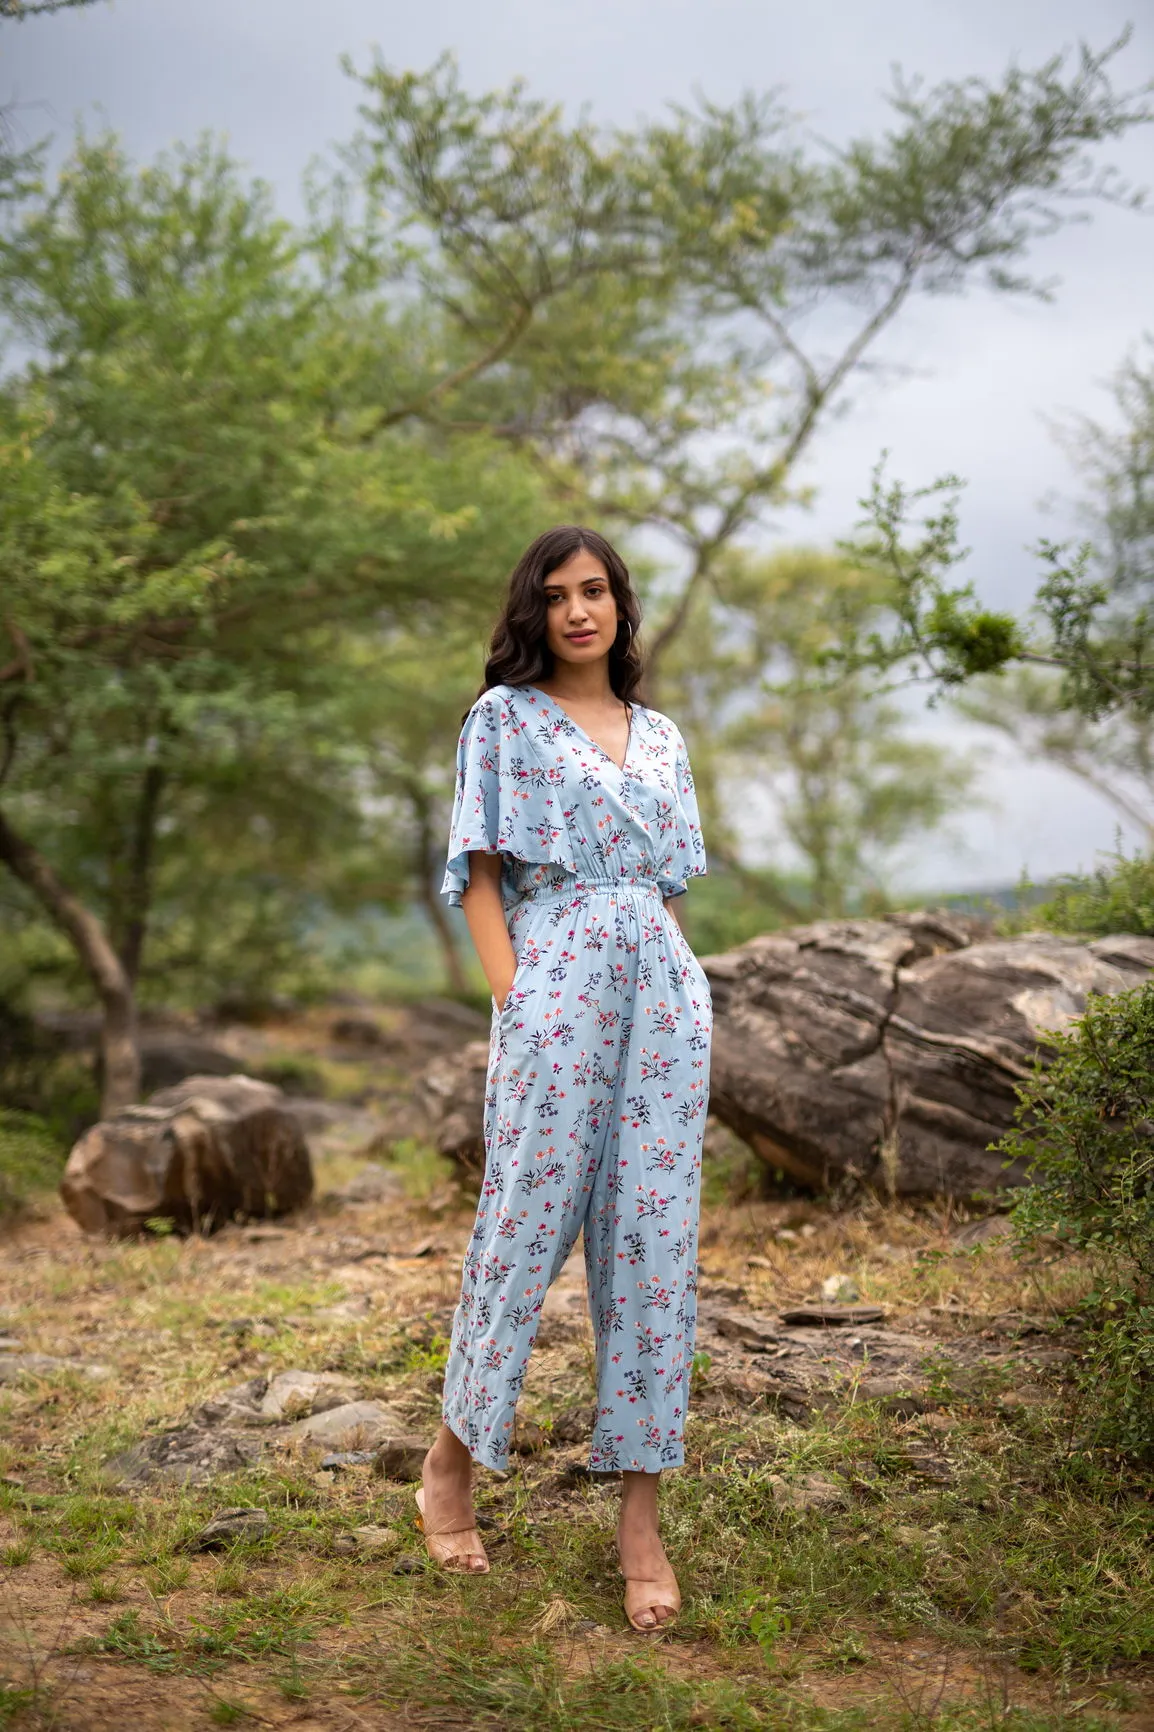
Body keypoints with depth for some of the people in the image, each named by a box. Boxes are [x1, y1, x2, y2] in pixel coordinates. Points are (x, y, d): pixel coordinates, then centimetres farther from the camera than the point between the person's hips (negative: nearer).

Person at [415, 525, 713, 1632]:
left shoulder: (659, 737, 20)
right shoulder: (505, 719, 7)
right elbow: (479, 873, 0)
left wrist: (685, 1005, 10)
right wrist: (510, 1000, -11)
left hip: (664, 987, 4)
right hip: (557, 976, -4)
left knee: (653, 1234, 0)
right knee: (526, 1220, -2)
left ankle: (640, 1514, 5)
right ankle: (453, 1460, 19)